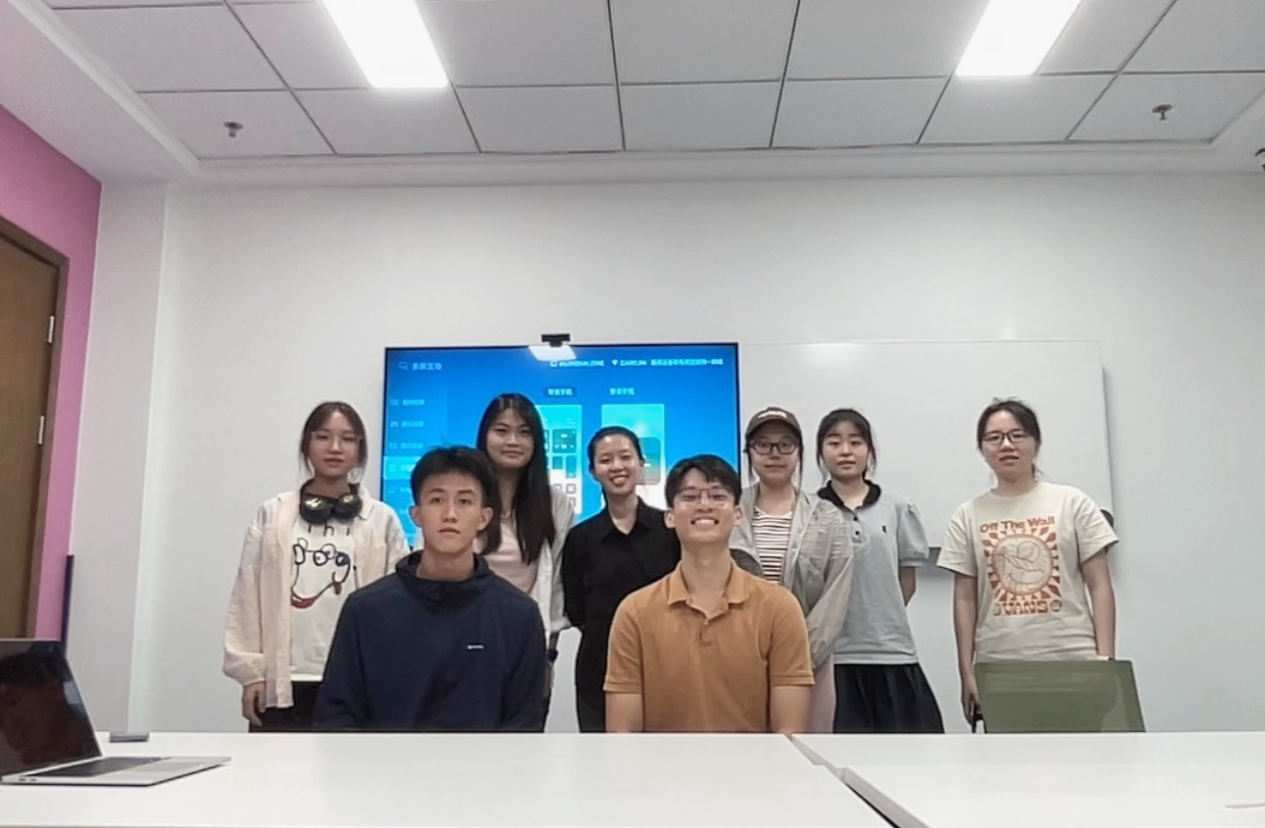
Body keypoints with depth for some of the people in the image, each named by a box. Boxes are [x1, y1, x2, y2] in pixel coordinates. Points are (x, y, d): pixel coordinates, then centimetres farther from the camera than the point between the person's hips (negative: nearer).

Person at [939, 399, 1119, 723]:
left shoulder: (1072, 503, 5)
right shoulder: (968, 516, 7)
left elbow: (1100, 587, 3)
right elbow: (965, 600, 7)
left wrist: (1105, 660, -5)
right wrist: (967, 672, 2)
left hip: (1073, 664, -1)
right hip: (998, 669, 1)